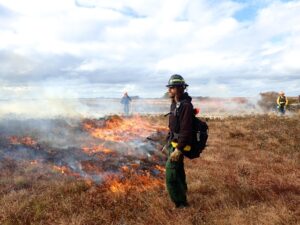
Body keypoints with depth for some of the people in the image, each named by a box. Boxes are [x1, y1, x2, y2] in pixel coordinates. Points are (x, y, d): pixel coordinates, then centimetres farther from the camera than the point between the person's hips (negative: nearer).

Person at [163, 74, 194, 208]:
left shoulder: (186, 106, -21)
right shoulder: (174, 104, 9)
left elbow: (186, 130, -26)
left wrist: (178, 149, -27)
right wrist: (168, 144, 19)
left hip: (178, 145, -10)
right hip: (173, 143, 10)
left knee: (170, 176, -7)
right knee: (178, 173, 21)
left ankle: (181, 204, 8)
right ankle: (182, 199, 39)